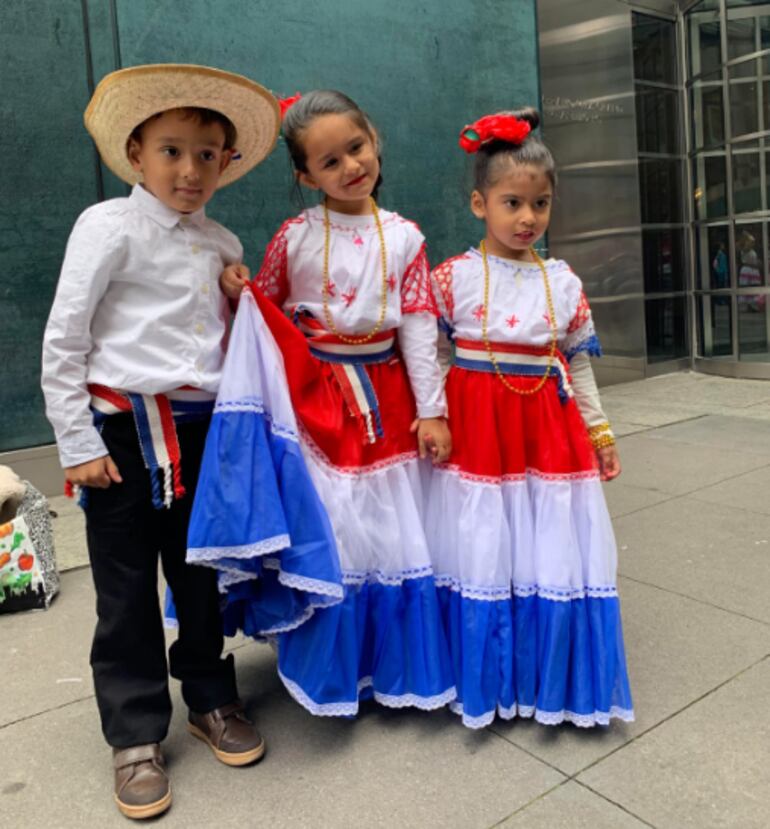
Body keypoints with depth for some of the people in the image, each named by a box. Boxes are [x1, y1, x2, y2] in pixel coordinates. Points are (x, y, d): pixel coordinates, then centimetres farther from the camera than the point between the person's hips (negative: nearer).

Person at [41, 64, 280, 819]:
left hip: (203, 429, 5)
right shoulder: (108, 225, -6)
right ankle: (136, 736, 24)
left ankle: (210, 699, 36)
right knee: (127, 591, 7)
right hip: (126, 430, -4)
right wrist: (77, 446, -10)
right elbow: (63, 343, -8)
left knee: (202, 572, 15)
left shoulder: (222, 244, 10)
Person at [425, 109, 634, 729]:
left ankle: (551, 681, 28)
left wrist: (599, 429, 11)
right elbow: (433, 356, -1)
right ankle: (484, 684, 24)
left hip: (549, 429, 3)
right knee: (480, 555, 3)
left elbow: (578, 364, 11)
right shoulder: (454, 277, -3)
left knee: (553, 556, 7)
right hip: (476, 429, -2)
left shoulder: (563, 282, 6)